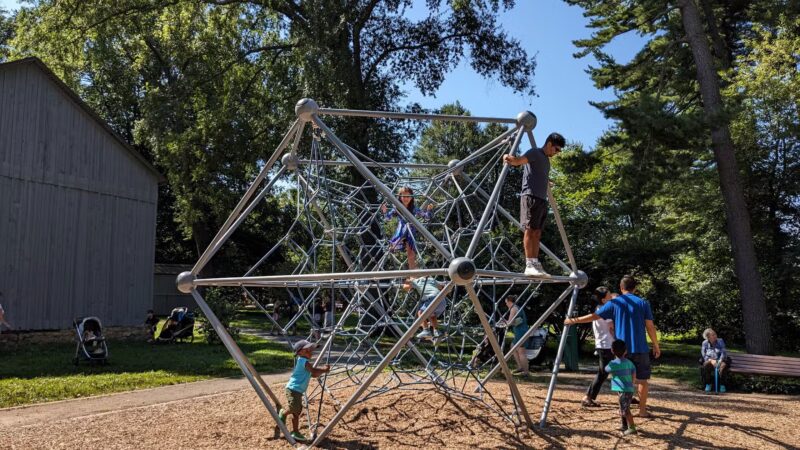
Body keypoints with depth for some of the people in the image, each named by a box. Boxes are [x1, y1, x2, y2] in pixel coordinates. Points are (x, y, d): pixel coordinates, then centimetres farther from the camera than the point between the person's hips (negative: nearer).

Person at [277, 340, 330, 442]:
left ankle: (295, 432, 19)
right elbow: (314, 371, -23)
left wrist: (323, 370, 5)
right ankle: (283, 413, 9)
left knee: (297, 411, 13)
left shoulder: (303, 361, 18)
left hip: (298, 391, 11)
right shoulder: (304, 361, -13)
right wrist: (324, 370, -9)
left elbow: (313, 374, 20)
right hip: (293, 389, -11)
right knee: (293, 409, -21)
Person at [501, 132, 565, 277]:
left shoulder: (546, 160, 25)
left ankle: (535, 265, 3)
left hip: (542, 199, 9)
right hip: (531, 197, -9)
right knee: (529, 229, -12)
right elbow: (519, 160, -21)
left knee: (537, 233, 4)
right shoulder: (535, 153, -1)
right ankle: (529, 265, -16)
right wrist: (509, 158, -41)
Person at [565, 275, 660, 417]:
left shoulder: (614, 303, 0)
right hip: (640, 348, -1)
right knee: (642, 379, 10)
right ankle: (642, 410, 12)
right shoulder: (643, 303, -1)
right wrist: (656, 345, 8)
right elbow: (650, 327, -3)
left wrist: (574, 320, 10)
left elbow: (594, 316, 1)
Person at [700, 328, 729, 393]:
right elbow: (704, 355, -2)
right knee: (706, 365, -35)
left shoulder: (720, 341, 1)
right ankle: (708, 384, -19)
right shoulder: (705, 343, 2)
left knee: (724, 365, -36)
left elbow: (723, 353, -10)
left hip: (720, 361, 0)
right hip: (710, 361, 0)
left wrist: (720, 361, -29)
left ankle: (722, 385, -22)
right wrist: (711, 360, -23)